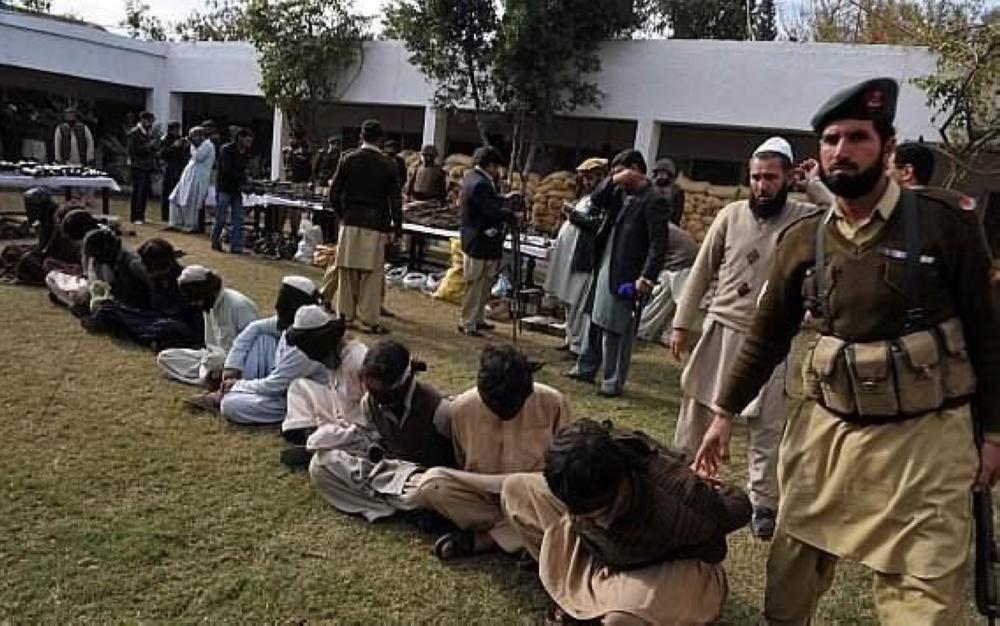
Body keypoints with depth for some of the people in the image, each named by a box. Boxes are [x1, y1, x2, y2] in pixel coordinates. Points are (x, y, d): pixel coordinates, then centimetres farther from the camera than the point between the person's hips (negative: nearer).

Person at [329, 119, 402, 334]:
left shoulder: (348, 159, 1)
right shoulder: (387, 165, -4)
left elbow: (334, 193, 2)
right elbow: (395, 201, -4)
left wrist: (342, 214, 16)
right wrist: (396, 228, 4)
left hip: (350, 222, 3)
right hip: (375, 226, -2)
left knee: (347, 271, 11)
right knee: (372, 274, 1)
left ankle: (345, 314, 19)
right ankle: (369, 320, 3)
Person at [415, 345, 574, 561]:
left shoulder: (553, 403, -15)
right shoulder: (462, 408, -12)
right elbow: (460, 464, 4)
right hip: (482, 495, 1)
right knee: (429, 483, -26)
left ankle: (480, 539, -20)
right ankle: (523, 532, -18)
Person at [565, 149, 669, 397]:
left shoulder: (653, 200, -13)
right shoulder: (621, 193, 11)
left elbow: (658, 244, -17)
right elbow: (596, 199, 14)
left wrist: (647, 277, -22)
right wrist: (613, 181, -1)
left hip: (625, 276, -8)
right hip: (603, 270, 9)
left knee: (618, 330, -1)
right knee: (594, 321, 18)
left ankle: (614, 382, 11)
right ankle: (586, 368, 32)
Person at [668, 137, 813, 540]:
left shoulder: (806, 218, -5)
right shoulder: (730, 216, -1)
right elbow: (702, 272, 3)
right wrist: (681, 324, 3)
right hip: (721, 328, 2)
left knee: (767, 425, 3)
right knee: (696, 407, 13)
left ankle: (764, 504, 19)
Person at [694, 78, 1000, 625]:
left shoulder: (946, 225, -7)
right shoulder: (801, 242, 1)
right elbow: (766, 338, 8)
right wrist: (724, 413, 7)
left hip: (925, 436, -3)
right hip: (825, 430, 3)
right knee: (790, 573, 15)